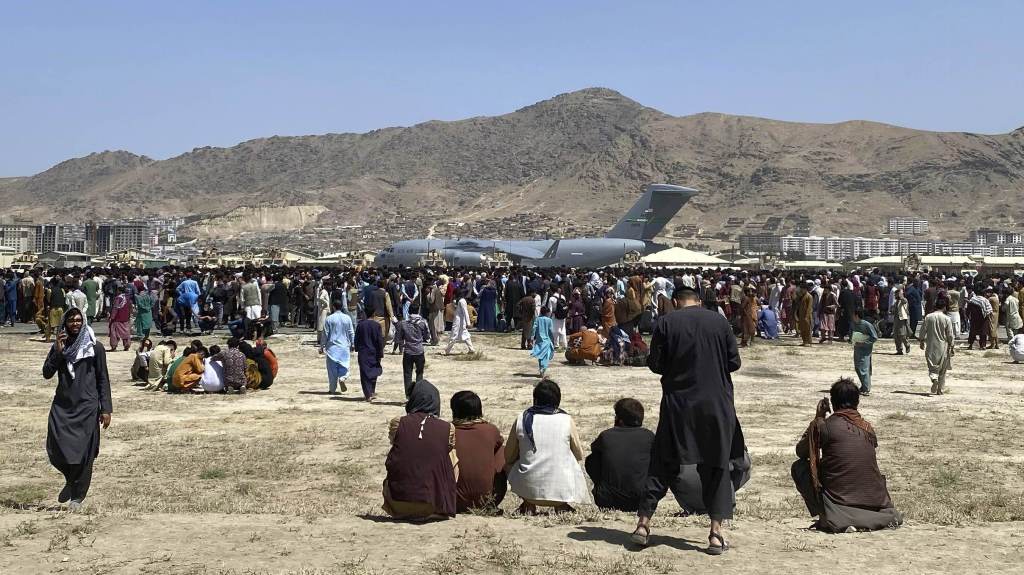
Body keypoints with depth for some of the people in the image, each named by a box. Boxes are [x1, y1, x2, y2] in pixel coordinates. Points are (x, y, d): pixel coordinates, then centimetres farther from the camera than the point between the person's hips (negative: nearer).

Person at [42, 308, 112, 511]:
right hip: (62, 406, 3)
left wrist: (106, 409, -4)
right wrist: (57, 351, -12)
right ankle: (71, 480, 25)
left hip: (87, 407, -2)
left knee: (83, 453, -2)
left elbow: (103, 380, 1)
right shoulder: (58, 347, 10)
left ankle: (77, 497, 11)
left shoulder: (95, 348, 1)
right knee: (56, 450, -5)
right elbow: (47, 373, 0)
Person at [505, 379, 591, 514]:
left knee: (511, 465, 30)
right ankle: (562, 505, 16)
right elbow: (579, 456, 10)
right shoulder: (567, 421, -3)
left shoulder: (521, 420, -1)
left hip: (529, 489, 0)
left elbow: (508, 457, 9)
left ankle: (528, 505, 16)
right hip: (562, 490, 0)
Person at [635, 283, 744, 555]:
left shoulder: (665, 323, -2)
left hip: (677, 402, 0)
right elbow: (734, 362, 2)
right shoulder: (720, 321, 1)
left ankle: (644, 522, 10)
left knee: (663, 463, 10)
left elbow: (655, 364, -3)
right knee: (716, 466, 8)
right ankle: (716, 533, 4)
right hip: (716, 403, 0)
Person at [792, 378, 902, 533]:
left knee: (799, 467, 11)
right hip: (874, 504, 4)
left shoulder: (824, 426, -5)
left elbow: (800, 451, 11)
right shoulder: (868, 428, 7)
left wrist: (818, 418, 15)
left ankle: (825, 517, -1)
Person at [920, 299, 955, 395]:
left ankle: (933, 377, -25)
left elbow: (923, 331, 2)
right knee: (942, 370, 12)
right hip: (943, 347, -1)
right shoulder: (946, 319, -9)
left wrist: (922, 342, 16)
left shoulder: (928, 317, -4)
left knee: (932, 367, 6)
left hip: (931, 347, 1)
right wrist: (951, 347, 4)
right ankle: (941, 389, 17)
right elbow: (950, 335, -6)